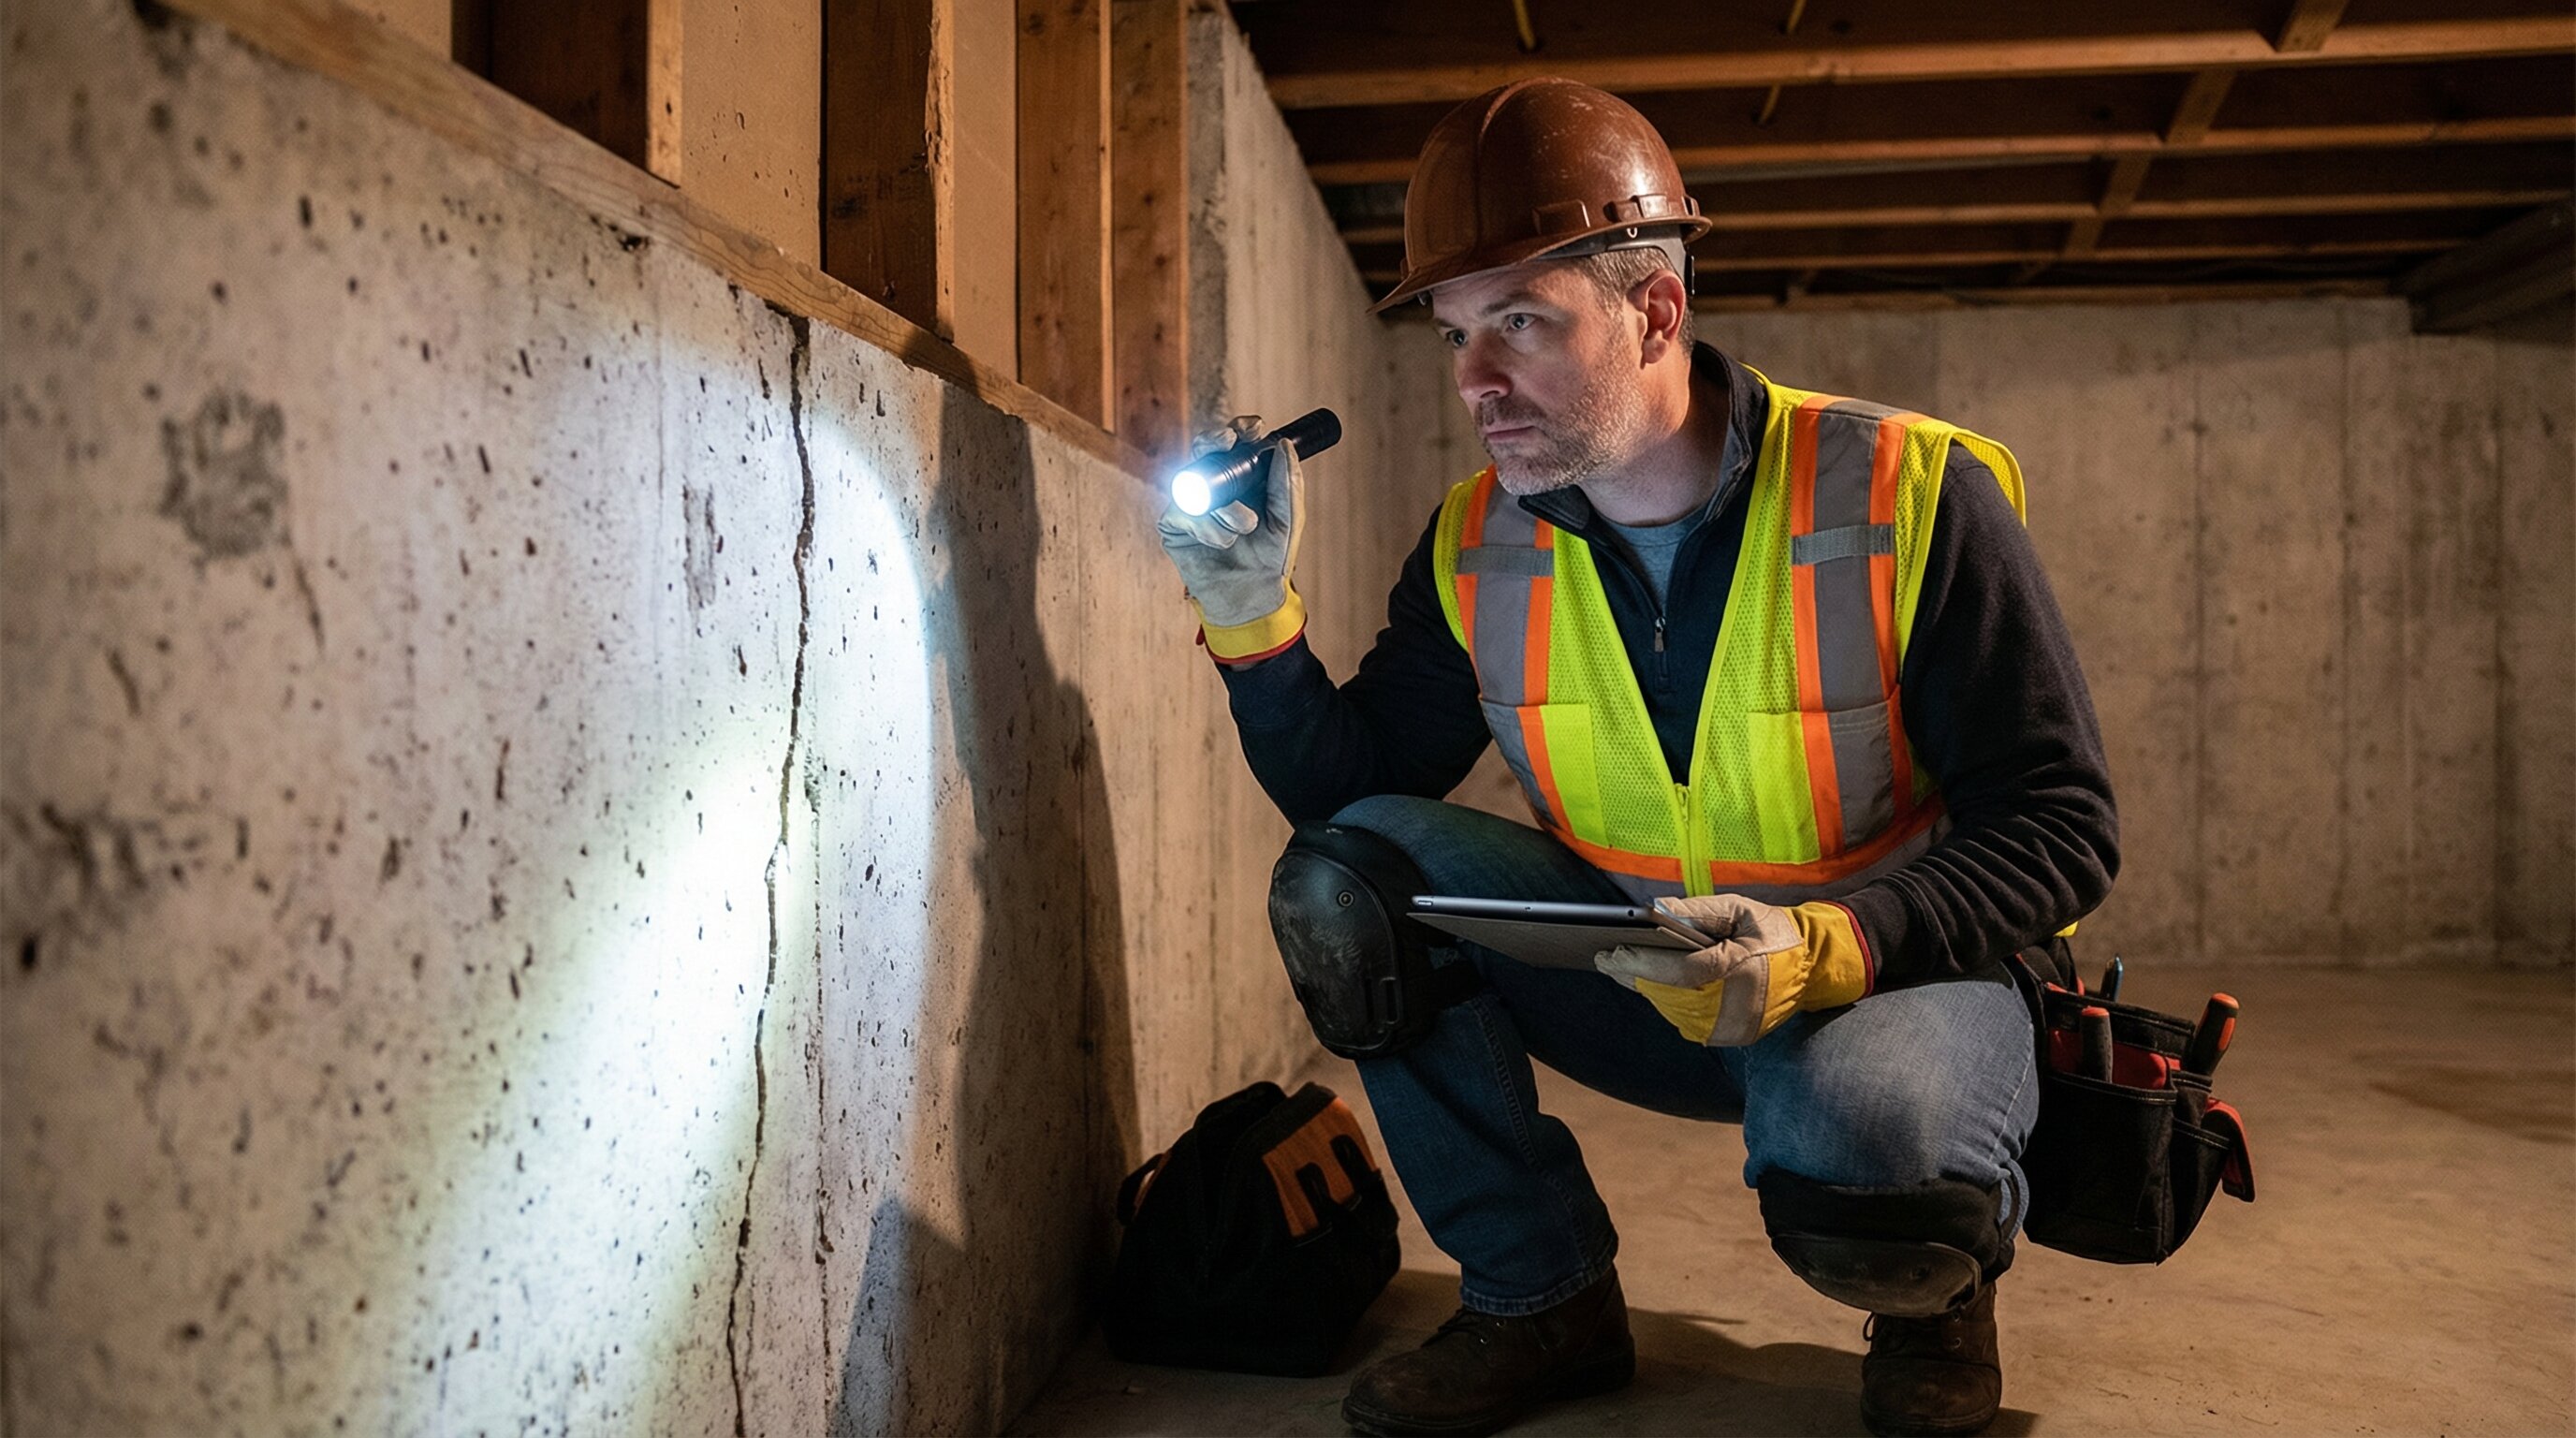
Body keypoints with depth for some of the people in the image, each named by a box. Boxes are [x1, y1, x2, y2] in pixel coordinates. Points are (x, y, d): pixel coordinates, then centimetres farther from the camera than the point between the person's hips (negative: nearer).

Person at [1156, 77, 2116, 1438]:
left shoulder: (1911, 496, -17)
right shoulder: (1477, 542, -4)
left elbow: (2056, 828, -15)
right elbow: (1351, 791, -1)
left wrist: (1823, 949, -31)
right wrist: (1255, 619, -17)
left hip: (1896, 971, -4)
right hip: (1641, 977, 4)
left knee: (1858, 1155, -38)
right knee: (1346, 873, -17)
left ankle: (1937, 1290, 4)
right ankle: (1538, 1298, -1)